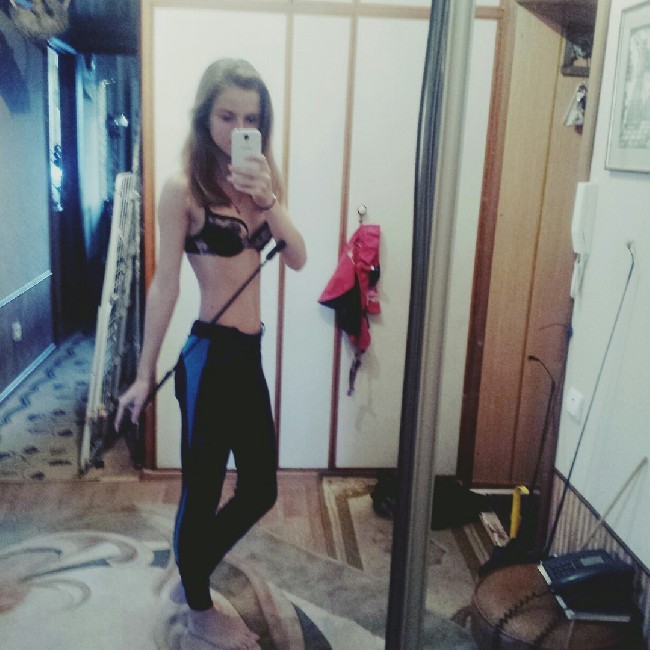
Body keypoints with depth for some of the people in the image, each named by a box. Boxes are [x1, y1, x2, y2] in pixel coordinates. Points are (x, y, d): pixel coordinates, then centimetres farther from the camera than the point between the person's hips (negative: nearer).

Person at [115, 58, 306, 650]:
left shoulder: (260, 179, 8)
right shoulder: (184, 188, -11)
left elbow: (298, 259, -4)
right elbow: (165, 284, -9)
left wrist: (269, 200, -21)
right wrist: (144, 374, -6)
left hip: (249, 354, 7)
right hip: (210, 355, -7)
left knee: (260, 490, 17)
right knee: (203, 490, 10)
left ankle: (192, 572, 42)